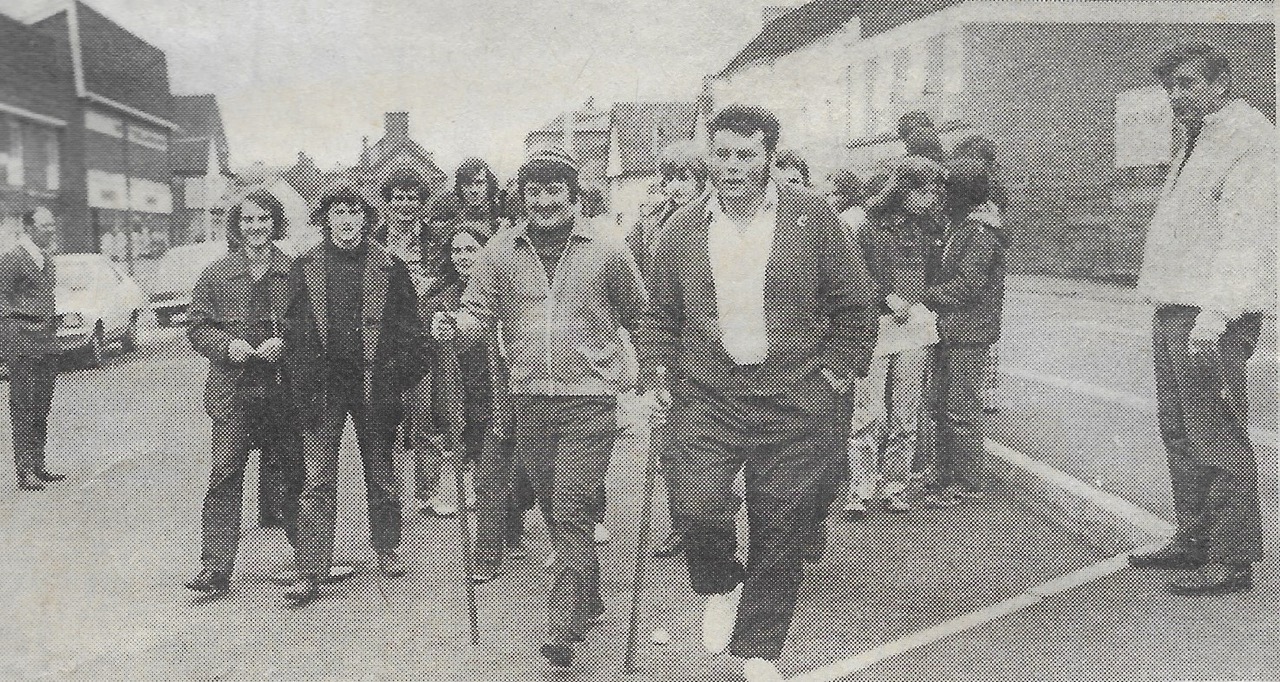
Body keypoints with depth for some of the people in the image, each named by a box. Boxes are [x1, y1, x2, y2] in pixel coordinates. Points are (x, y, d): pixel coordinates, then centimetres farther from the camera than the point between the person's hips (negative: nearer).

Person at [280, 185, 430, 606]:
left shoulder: (389, 268, 1)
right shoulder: (305, 268, 4)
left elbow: (408, 330, 2)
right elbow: (295, 332, 3)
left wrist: (402, 378, -8)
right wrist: (302, 389, -5)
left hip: (374, 385, 0)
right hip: (322, 387, 0)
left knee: (381, 474, 13)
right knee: (317, 481, -2)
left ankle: (387, 550, 31)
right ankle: (311, 573, 1)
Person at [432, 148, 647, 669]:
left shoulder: (606, 251, -2)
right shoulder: (502, 251, 4)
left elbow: (637, 315, 8)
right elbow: (480, 310, 5)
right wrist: (455, 327, -16)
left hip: (589, 399, -4)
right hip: (529, 399, 4)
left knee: (572, 513, -10)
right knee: (554, 511, 15)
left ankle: (563, 630, -5)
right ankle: (588, 601, 34)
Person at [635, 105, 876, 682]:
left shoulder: (812, 218, -1)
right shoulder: (682, 228, 6)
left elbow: (853, 303, 6)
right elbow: (659, 314, 15)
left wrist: (840, 366, 1)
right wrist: (654, 375, 5)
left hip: (792, 402, -1)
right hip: (705, 399, 1)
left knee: (781, 531, 5)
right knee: (701, 507, -15)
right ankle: (721, 588, 20)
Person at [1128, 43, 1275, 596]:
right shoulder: (1198, 141, 23)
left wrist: (1213, 315, -25)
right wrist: (1167, 307, 15)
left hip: (1211, 317, -10)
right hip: (1174, 309, 10)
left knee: (1217, 436, -7)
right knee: (1179, 430, 14)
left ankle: (1232, 561, 0)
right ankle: (1194, 539, 25)